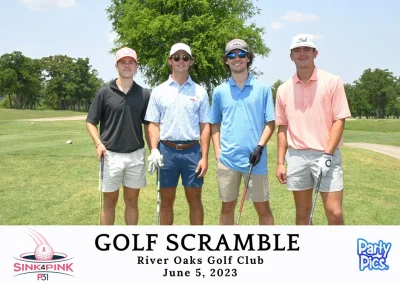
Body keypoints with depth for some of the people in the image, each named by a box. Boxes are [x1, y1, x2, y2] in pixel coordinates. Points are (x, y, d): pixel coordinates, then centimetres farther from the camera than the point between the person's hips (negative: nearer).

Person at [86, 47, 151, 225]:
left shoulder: (144, 94, 4)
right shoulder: (104, 92, -2)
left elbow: (148, 124, 9)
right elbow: (91, 122, 3)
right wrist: (98, 143, -13)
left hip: (136, 155, 2)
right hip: (111, 155, -2)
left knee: (132, 201, 12)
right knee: (109, 202, 8)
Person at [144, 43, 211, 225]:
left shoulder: (200, 92, 4)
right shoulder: (159, 91, 6)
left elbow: (205, 126, 3)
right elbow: (153, 124, 5)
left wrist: (204, 157, -3)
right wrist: (154, 150, -9)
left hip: (192, 151, 0)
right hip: (167, 150, 1)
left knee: (195, 200, 6)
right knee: (166, 201, 9)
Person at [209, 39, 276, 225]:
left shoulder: (263, 89, 1)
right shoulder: (220, 91, 7)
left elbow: (270, 122, 0)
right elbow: (215, 124, 13)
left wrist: (260, 147, -12)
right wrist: (217, 151, 2)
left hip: (255, 160, -2)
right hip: (227, 159, 2)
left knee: (263, 207, 5)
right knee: (227, 207, 11)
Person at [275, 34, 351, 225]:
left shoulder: (332, 82, -3)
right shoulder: (283, 89, 7)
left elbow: (339, 120, -5)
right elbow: (282, 128, 10)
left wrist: (328, 154, -14)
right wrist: (280, 163, 6)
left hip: (326, 156, -3)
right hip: (296, 157, 3)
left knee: (334, 212, -5)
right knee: (302, 212, 11)